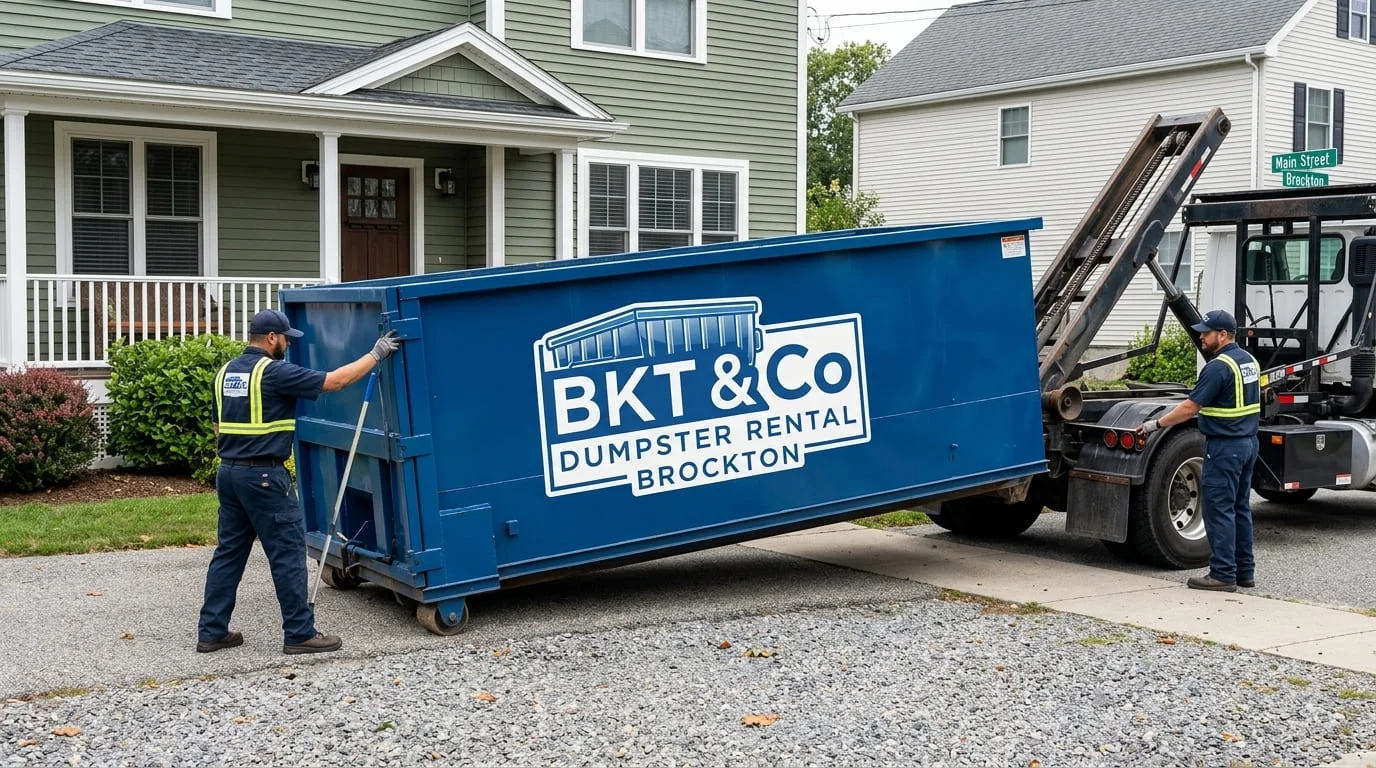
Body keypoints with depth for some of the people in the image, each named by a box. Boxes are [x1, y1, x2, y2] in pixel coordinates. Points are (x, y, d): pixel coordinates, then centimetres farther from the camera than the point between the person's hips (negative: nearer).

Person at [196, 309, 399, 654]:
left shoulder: (226, 372, 12)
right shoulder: (275, 372, -13)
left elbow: (219, 427, 18)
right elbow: (334, 381, -13)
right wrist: (376, 354, -4)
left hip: (228, 472, 9)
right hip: (264, 476, -9)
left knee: (229, 551, 13)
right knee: (288, 553, -2)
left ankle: (211, 632, 16)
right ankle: (300, 634, 2)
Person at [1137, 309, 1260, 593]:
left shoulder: (1219, 367, -18)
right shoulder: (1250, 361, 12)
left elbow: (1190, 407, -19)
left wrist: (1157, 424, -12)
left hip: (1224, 447, -10)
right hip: (1248, 442, 10)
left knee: (1219, 510, -5)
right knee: (1240, 508, 14)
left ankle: (1223, 574, -3)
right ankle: (1245, 571, 19)